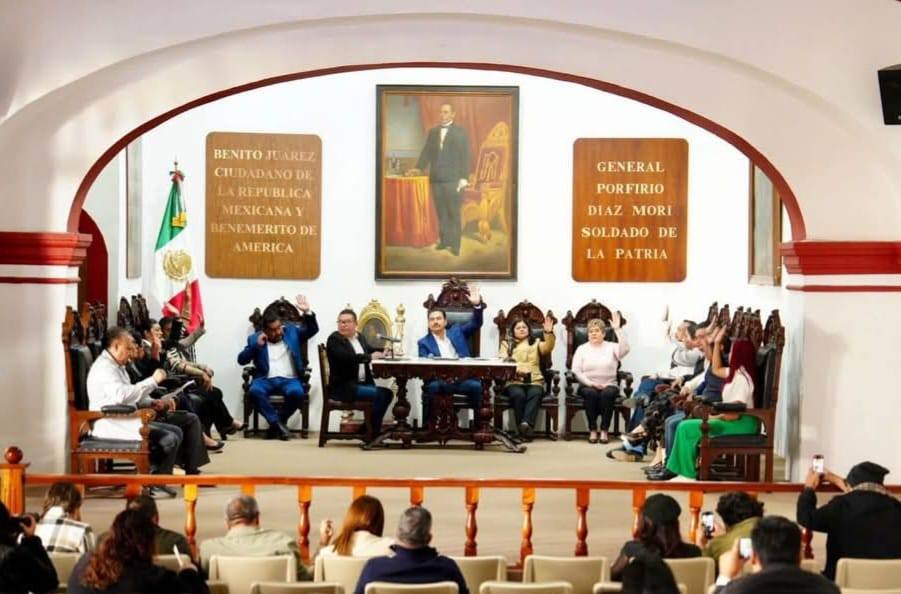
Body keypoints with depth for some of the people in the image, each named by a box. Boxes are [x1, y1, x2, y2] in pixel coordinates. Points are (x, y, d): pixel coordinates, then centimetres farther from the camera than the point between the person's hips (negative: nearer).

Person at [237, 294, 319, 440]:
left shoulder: (291, 331, 15)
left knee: (297, 392, -34)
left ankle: (278, 423, -11)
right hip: (266, 379, 0)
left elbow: (312, 330, 7)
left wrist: (307, 312, -8)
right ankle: (277, 424, -23)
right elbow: (241, 360, 6)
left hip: (289, 379, 0)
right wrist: (256, 345, -8)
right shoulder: (255, 338, 13)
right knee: (255, 391, -34)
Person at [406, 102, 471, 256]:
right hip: (436, 179, 4)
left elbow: (465, 157, -3)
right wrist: (419, 168, -2)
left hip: (452, 179, -4)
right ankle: (444, 240, 13)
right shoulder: (433, 132, 14)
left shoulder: (460, 133, 1)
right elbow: (427, 152, 13)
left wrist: (464, 178, -10)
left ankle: (455, 244, 0)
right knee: (441, 212, 7)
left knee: (454, 213, -3)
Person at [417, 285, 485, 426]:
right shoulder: (424, 342, 11)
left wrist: (477, 305, -9)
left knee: (477, 386, -29)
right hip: (439, 380, -1)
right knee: (431, 386, -35)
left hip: (462, 378, 1)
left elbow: (476, 324, 9)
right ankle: (427, 423, -25)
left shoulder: (457, 331, 18)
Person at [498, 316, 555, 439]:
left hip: (534, 381, 1)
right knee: (518, 395, -34)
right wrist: (515, 370, -16)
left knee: (535, 394, -34)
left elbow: (548, 347, 2)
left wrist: (549, 333, -17)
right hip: (513, 381, -1)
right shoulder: (506, 344, 21)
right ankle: (524, 428, -35)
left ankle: (526, 424, -54)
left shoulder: (536, 343, 24)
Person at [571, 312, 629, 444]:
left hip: (609, 385, 0)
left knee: (607, 393, -34)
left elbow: (625, 350, -14)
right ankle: (592, 430, -23)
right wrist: (591, 383, -13)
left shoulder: (611, 347, 8)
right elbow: (576, 371, 1)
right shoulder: (582, 348, 10)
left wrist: (618, 330, -20)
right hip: (587, 385, 0)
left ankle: (604, 431, -23)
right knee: (591, 393, -34)